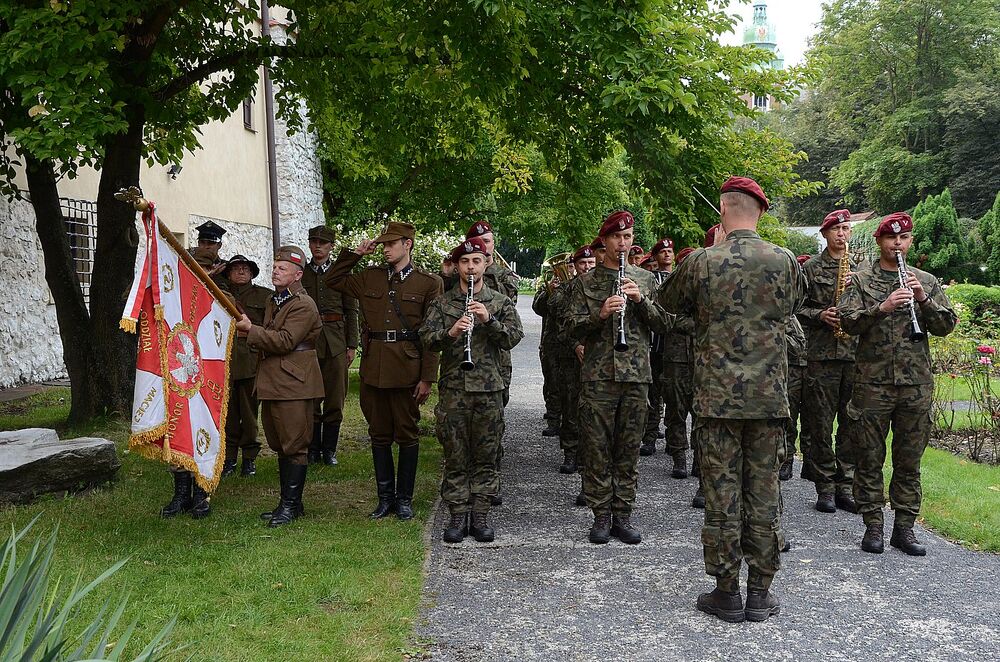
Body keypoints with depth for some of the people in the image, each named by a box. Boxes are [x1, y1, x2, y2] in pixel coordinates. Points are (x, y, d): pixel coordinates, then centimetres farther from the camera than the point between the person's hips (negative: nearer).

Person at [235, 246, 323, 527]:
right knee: (280, 445, 13)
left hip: (293, 384, -10)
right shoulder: (274, 301, 18)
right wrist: (251, 332, 8)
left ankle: (291, 505, 2)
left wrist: (251, 330, -17)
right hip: (272, 383, 10)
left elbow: (285, 341, -21)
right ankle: (288, 503, 21)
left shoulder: (303, 305, -12)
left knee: (294, 445, -4)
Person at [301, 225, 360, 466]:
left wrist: (351, 345, 1)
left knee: (335, 399, 2)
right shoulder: (299, 274, 8)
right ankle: (313, 450, 11)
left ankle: (329, 450, 12)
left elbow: (352, 311, 7)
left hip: (336, 342, 0)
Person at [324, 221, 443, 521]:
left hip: (406, 370, -4)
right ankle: (385, 497, 21)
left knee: (407, 435, 6)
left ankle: (404, 499, 18)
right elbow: (332, 280, 20)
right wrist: (355, 253, 8)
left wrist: (427, 378, -9)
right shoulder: (370, 277, 10)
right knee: (379, 434, 10)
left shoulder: (428, 283, -2)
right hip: (373, 369, 4)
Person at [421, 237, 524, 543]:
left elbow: (513, 338, -3)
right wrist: (450, 332, -22)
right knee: (455, 457, 4)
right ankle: (458, 515, 13)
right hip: (452, 389, 0)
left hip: (489, 389, 0)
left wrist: (488, 320, -18)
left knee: (486, 456, 5)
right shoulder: (441, 303, 7)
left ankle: (480, 515, 14)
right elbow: (426, 338, -3)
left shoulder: (501, 302, 7)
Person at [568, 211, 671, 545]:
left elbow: (663, 324, 7)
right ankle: (601, 516, 12)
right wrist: (599, 315, -18)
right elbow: (574, 329, 0)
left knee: (628, 450, 6)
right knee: (597, 449, 2)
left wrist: (641, 300, -9)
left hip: (636, 375, 2)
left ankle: (623, 516, 15)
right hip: (597, 376, -2)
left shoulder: (645, 279, 11)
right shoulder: (587, 282, 5)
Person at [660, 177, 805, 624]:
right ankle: (760, 593, 17)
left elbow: (669, 302, 12)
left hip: (717, 397, -2)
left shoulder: (701, 262, -8)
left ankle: (727, 593, 12)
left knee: (722, 495, 5)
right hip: (770, 397, 2)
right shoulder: (784, 261, -2)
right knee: (763, 494, 9)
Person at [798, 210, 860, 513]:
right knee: (820, 425, 0)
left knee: (851, 424, 4)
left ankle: (844, 486, 12)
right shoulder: (811, 268, 5)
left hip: (856, 353, 3)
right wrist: (820, 315, -13)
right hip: (821, 354, -3)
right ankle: (825, 487, 8)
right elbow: (796, 308, 3)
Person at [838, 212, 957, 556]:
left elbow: (946, 325, 6)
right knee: (870, 459, 2)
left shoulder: (927, 282, 12)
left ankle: (904, 526, 16)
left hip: (916, 384, 2)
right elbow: (848, 321, -6)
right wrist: (882, 308, -20)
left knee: (909, 460, 7)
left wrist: (923, 299, -9)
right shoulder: (861, 280, 5)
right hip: (872, 382, -2)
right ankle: (873, 525, 11)